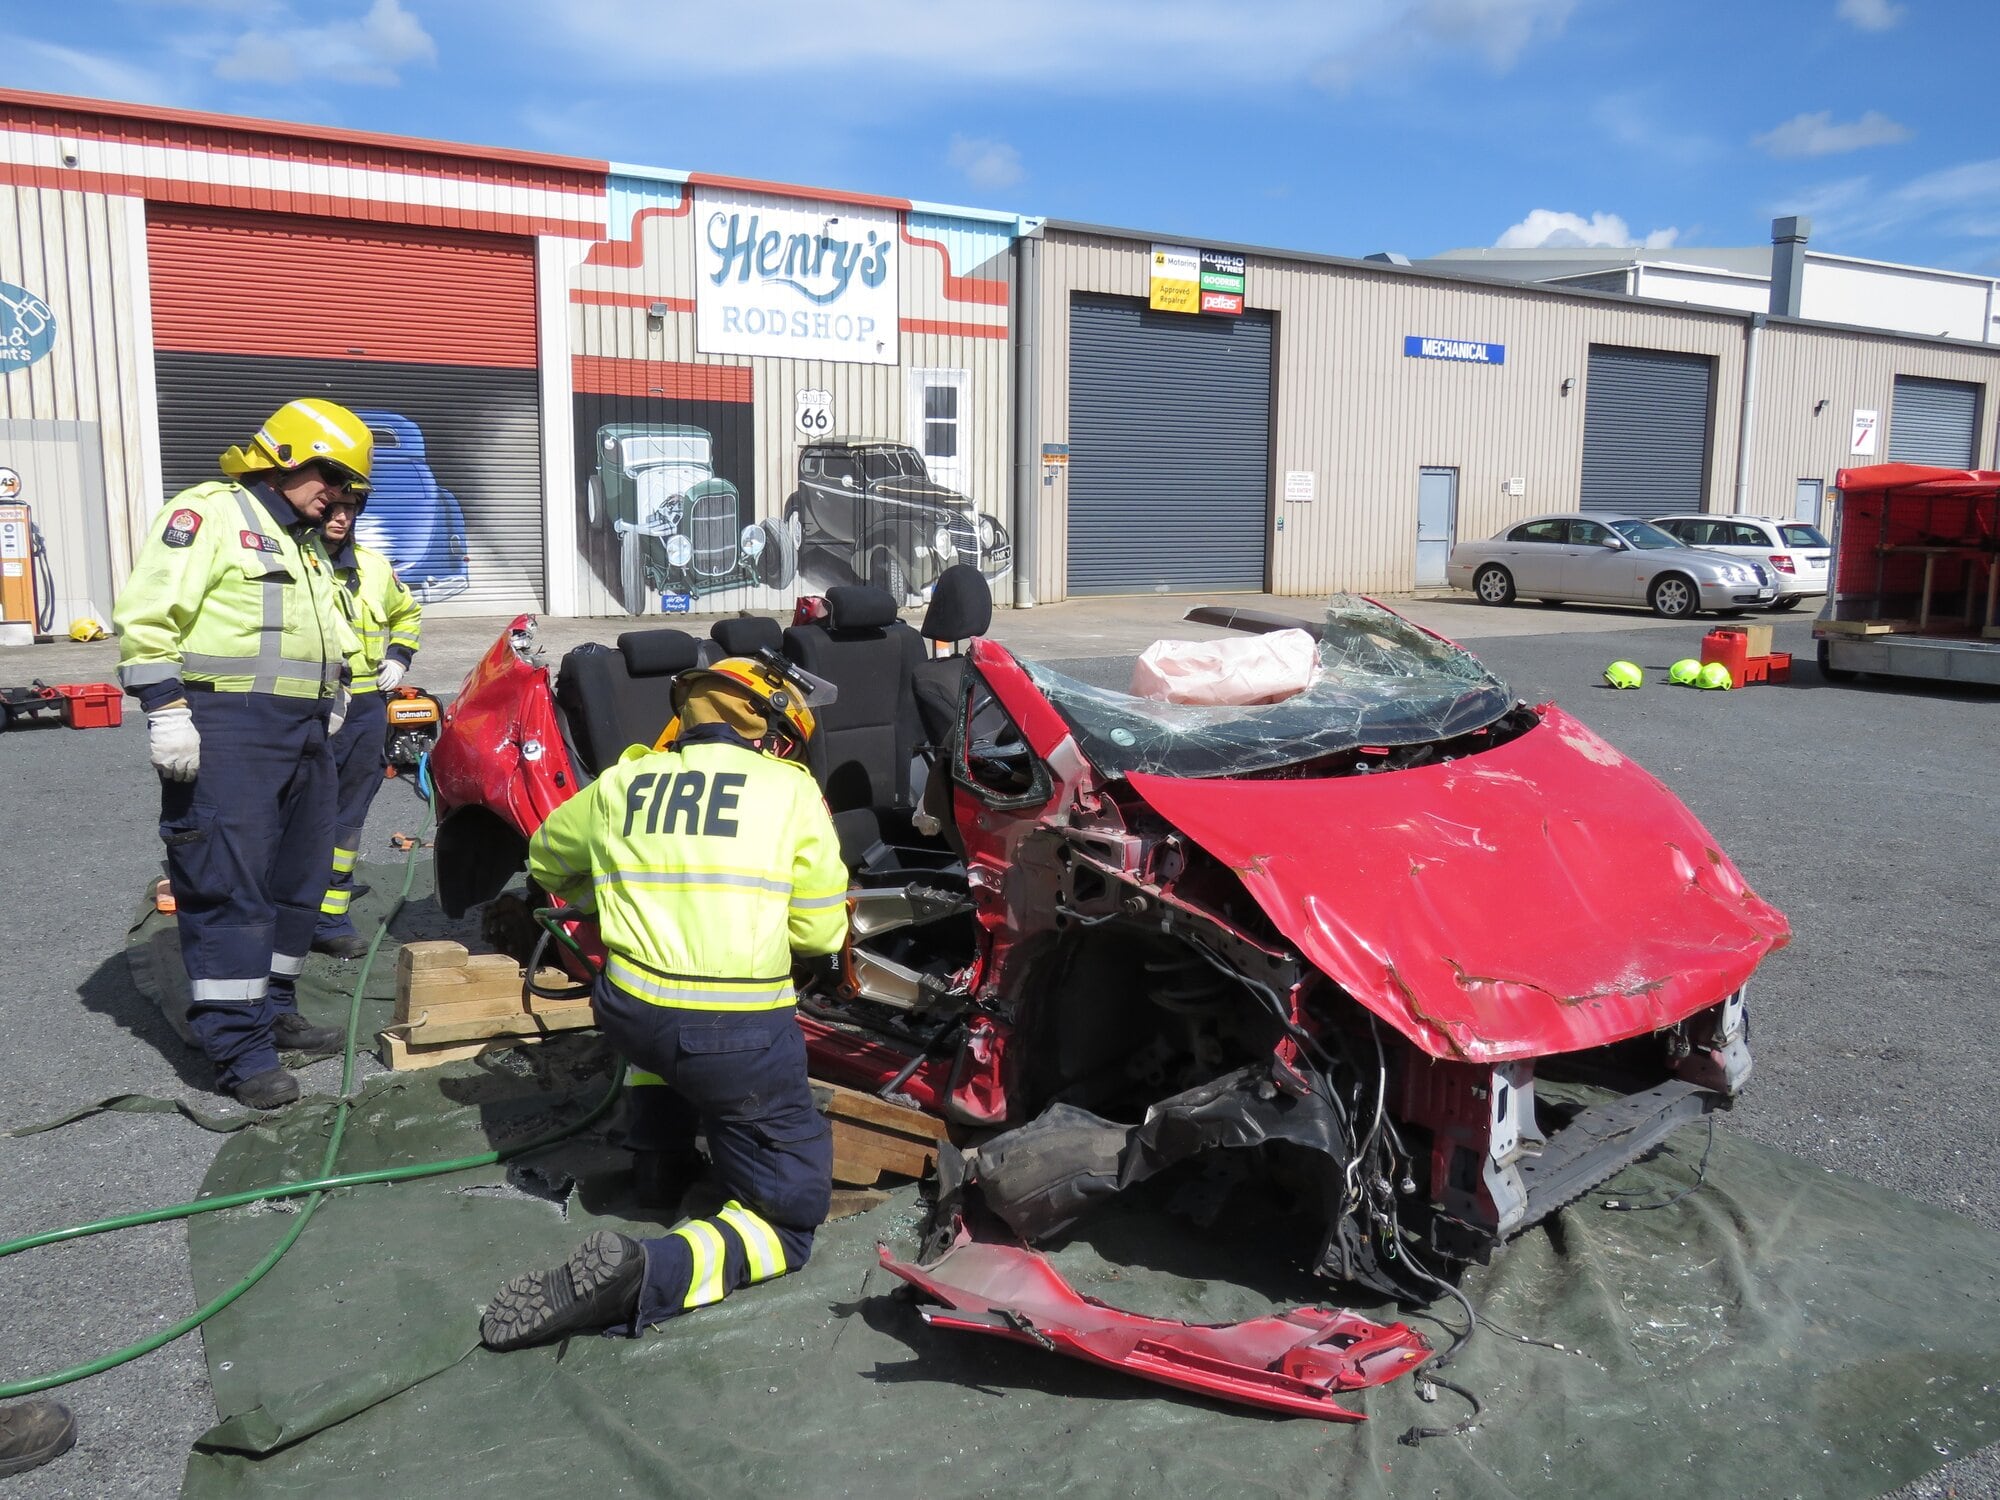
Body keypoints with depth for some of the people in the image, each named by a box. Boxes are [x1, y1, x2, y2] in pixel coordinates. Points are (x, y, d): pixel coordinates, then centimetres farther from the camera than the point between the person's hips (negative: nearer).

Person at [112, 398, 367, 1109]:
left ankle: (272, 1008, 24)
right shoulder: (210, 511, -5)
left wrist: (332, 702, 24)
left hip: (304, 732, 9)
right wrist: (166, 709, -20)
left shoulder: (306, 545, 24)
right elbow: (146, 613, -14)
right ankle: (240, 1046, -7)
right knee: (230, 887, -9)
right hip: (228, 730, -9)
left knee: (297, 881, 12)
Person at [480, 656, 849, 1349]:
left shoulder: (621, 784, 12)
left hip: (630, 1015, 4)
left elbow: (547, 860, 30)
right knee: (788, 1220, 9)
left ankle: (663, 1146, 34)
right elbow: (820, 933, 3)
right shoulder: (791, 790, 2)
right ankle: (648, 1275, -17)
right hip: (743, 1036, -4)